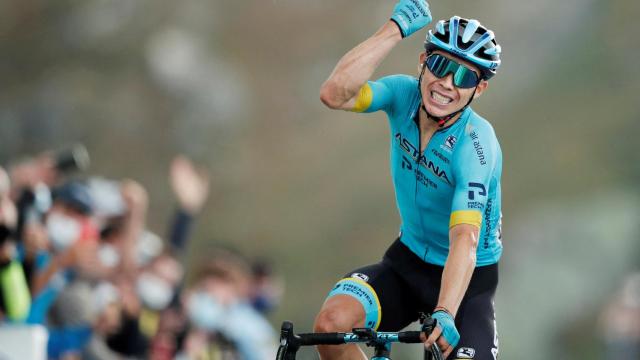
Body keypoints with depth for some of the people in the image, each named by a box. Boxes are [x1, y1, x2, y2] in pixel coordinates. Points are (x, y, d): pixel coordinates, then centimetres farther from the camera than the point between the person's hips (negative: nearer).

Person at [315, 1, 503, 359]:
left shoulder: (476, 145, -26)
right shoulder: (405, 95, -12)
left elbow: (465, 239, -37)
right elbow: (334, 94, -30)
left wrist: (444, 314, -50)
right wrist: (394, 29, -33)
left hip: (468, 279, -3)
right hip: (408, 260, 3)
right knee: (332, 322, -23)